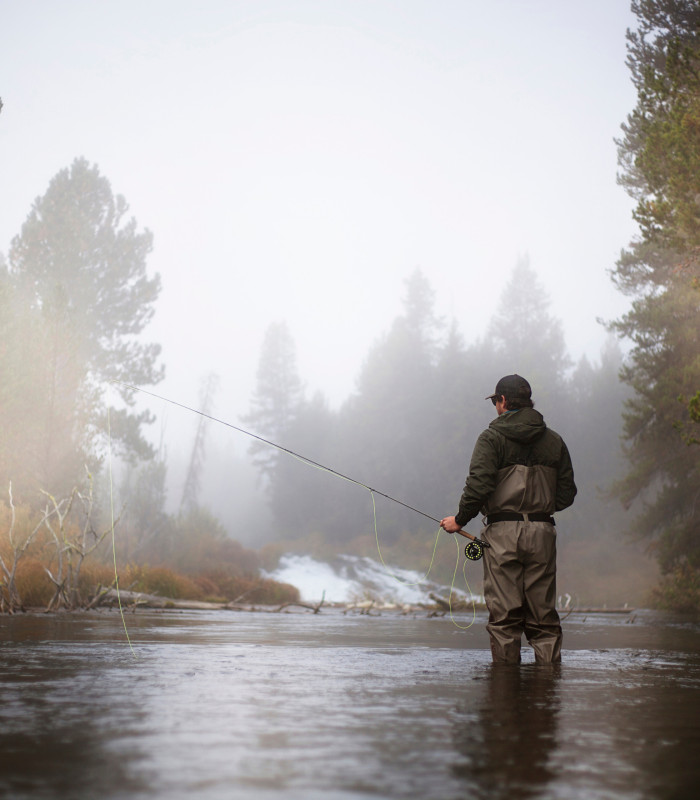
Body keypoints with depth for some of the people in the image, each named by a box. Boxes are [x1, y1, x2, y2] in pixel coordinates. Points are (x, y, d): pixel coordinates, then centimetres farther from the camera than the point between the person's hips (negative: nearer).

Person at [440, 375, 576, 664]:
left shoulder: (492, 438, -3)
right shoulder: (554, 440, 12)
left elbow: (479, 485, -13)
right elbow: (567, 493, 12)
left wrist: (460, 520, -1)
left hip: (503, 532, -4)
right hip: (542, 532, 4)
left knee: (504, 613, -1)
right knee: (543, 614, 8)